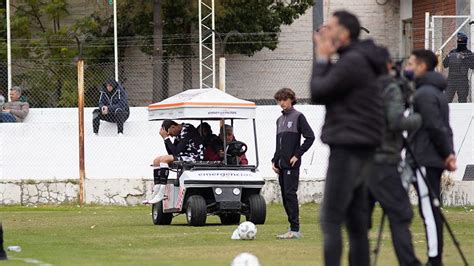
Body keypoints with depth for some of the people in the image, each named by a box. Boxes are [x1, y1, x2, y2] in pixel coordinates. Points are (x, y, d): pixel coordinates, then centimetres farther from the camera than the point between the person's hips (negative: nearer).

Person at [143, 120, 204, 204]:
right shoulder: (178, 134, 14)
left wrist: (166, 137, -15)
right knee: (157, 160, 5)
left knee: (164, 159, -24)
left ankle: (161, 194, -26)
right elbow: (171, 153, 10)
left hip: (195, 158, -10)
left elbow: (176, 152, -21)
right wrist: (165, 138, 0)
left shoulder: (187, 130, -15)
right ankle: (155, 194, -9)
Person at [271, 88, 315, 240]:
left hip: (292, 164, -8)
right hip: (281, 165, 8)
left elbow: (310, 137, -8)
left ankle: (295, 230, -15)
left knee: (290, 194, -13)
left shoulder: (298, 117, -3)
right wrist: (275, 160, 13)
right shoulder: (280, 120, 19)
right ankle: (292, 228, 10)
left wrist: (298, 155, -12)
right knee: (285, 195, 6)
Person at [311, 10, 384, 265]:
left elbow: (318, 93, -12)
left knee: (330, 220, -11)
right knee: (356, 221, 9)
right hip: (358, 149, 10)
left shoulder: (352, 62, -13)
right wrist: (325, 60, 8)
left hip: (349, 148, -10)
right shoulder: (357, 60, 17)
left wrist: (322, 59, -1)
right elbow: (322, 92, 17)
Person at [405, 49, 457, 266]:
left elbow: (435, 127, -17)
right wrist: (449, 153, 9)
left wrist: (446, 153, -8)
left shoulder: (424, 93, -12)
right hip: (435, 160, 10)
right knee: (431, 211, 10)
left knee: (429, 211, -10)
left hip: (424, 161, -10)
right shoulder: (437, 92, 20)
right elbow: (442, 127, 17)